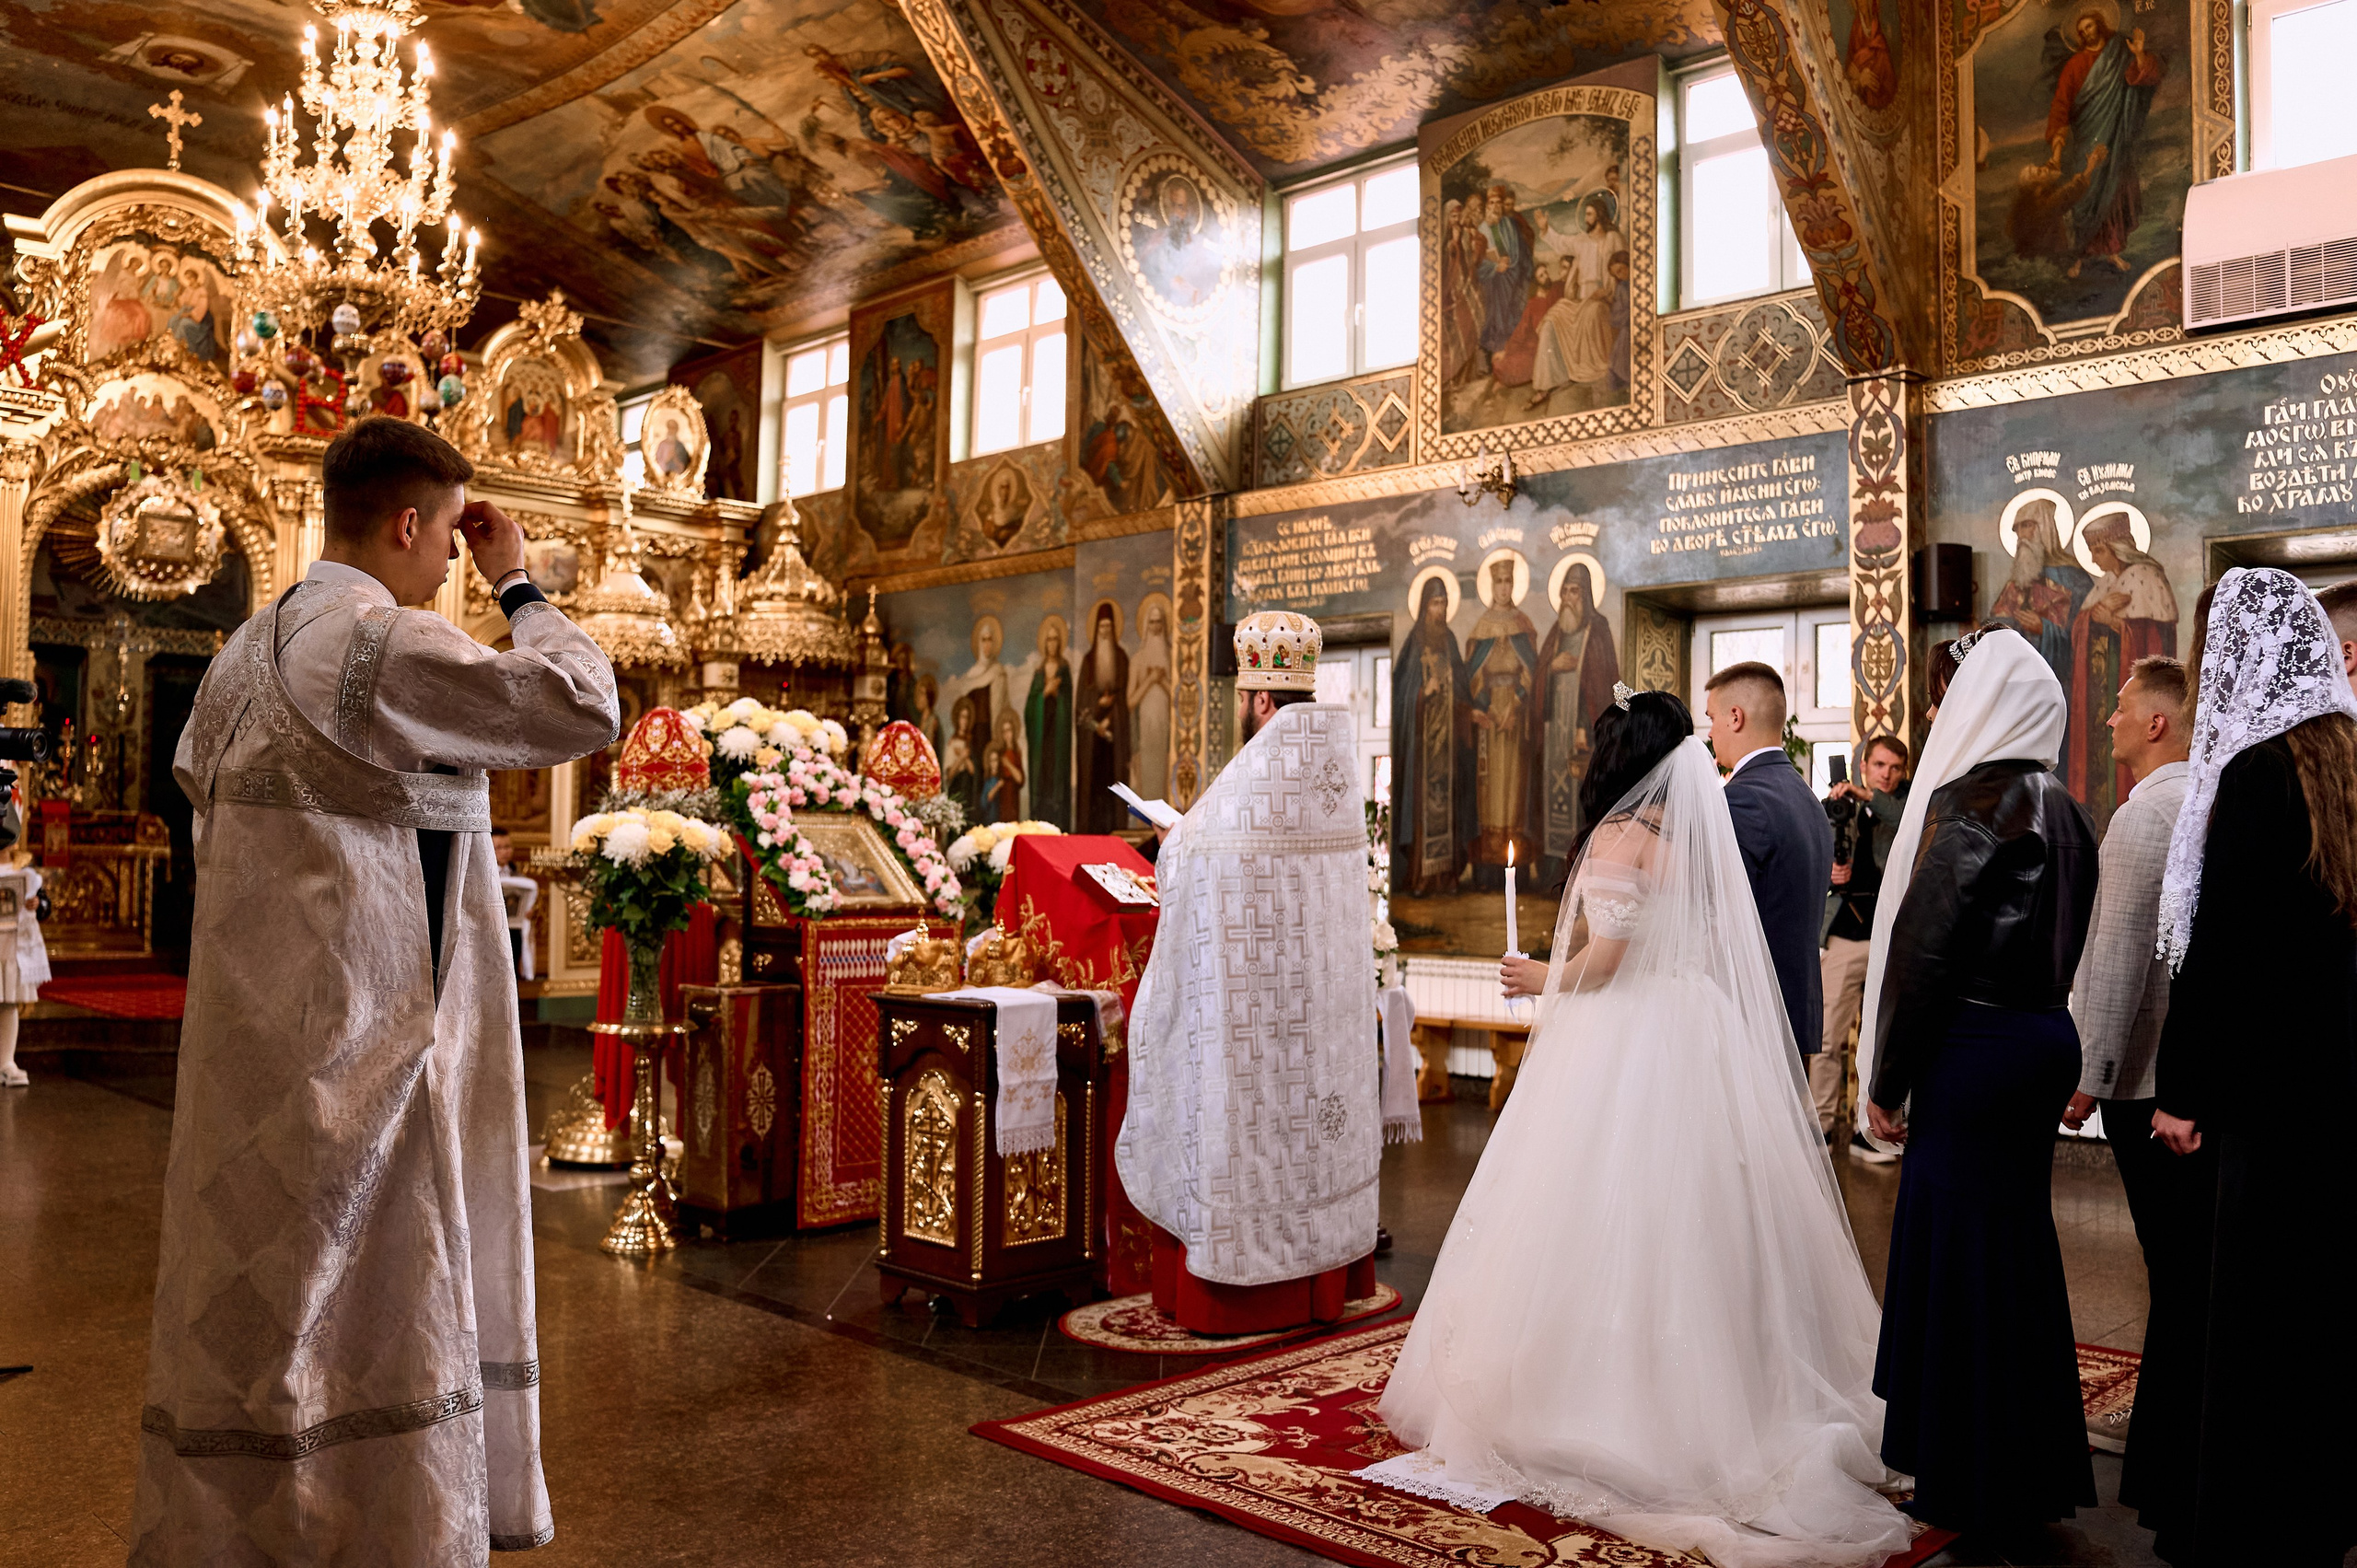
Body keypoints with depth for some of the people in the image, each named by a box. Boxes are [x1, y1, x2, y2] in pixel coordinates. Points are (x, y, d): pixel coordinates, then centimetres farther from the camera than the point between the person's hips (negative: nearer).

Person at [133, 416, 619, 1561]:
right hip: (354, 1030, -9)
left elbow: (195, 770, 27)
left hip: (255, 1036, 9)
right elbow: (582, 708, -18)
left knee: (246, 1298, 18)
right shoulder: (384, 644, -17)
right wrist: (519, 586, -6)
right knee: (382, 1297, 2)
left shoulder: (246, 649, 11)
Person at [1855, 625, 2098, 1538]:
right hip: (2044, 1041, 9)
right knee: (2018, 1242, 17)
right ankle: (2033, 1474, 30)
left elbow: (1923, 947, -17)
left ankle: (1974, 1488, 13)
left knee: (1962, 1252, 2)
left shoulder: (1969, 799, -14)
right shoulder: (2063, 810, 10)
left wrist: (1886, 1080, -10)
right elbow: (2067, 942, 14)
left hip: (1974, 1045, -9)